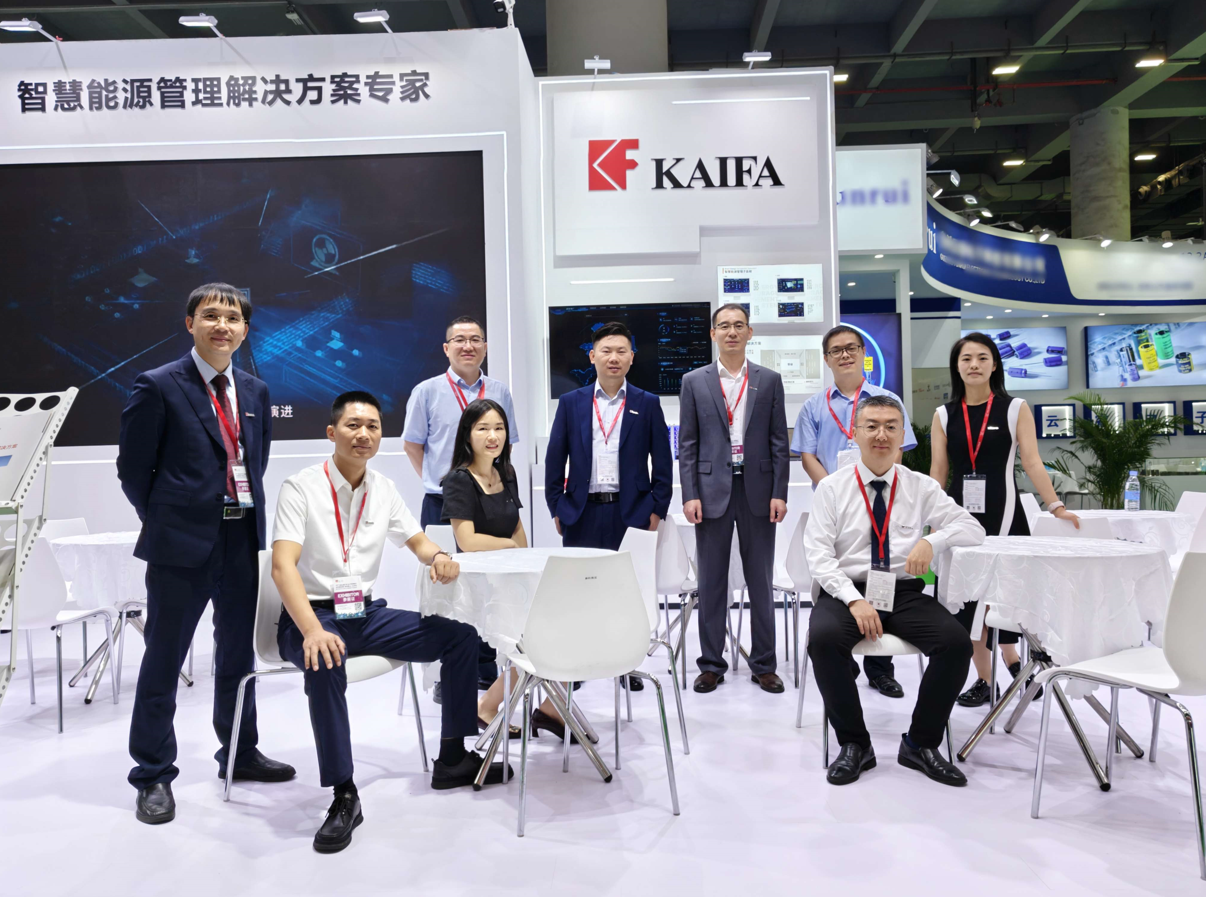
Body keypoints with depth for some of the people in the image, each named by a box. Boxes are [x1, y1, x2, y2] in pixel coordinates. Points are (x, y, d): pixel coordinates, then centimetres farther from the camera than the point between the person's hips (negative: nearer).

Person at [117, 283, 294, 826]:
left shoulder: (254, 391, 10)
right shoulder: (158, 387, -7)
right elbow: (133, 468, -4)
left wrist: (248, 512, 11)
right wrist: (167, 522, 1)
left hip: (243, 538, 6)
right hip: (181, 545, -6)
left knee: (238, 653, 16)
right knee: (163, 659, 4)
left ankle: (239, 753, 32)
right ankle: (153, 776, 18)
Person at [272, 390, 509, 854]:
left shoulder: (383, 489, 6)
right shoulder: (301, 487, -11)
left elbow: (418, 541, 16)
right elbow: (283, 566, -22)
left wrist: (438, 557, -11)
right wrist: (313, 630, -38)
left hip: (368, 613, 6)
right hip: (311, 614, -6)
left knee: (461, 636, -6)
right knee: (325, 663, -39)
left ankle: (452, 759, 6)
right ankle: (344, 795, -26)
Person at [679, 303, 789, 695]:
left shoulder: (769, 380, 7)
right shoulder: (694, 382, 5)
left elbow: (779, 442, 5)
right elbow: (687, 443, 3)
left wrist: (779, 493, -3)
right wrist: (690, 495, -5)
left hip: (757, 490, 0)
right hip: (712, 490, 0)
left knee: (760, 581, 7)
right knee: (711, 582, 5)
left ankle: (764, 665, 18)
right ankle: (711, 664, 16)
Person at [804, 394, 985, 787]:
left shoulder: (921, 487, 10)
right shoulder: (832, 488, 4)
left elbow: (973, 528, 6)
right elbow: (818, 553, -4)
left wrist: (933, 540, -16)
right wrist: (854, 600, -19)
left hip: (905, 593, 2)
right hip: (847, 591, -2)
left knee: (958, 641, -24)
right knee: (823, 638, -33)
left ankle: (921, 743, -2)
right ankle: (854, 744, -9)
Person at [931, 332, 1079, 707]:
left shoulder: (1015, 409, 2)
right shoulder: (944, 415, 8)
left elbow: (1032, 463, -5)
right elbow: (937, 473, 7)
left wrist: (1056, 506, -16)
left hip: (1002, 513, -3)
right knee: (967, 595, 5)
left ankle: (1011, 661, 17)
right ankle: (985, 678, 15)